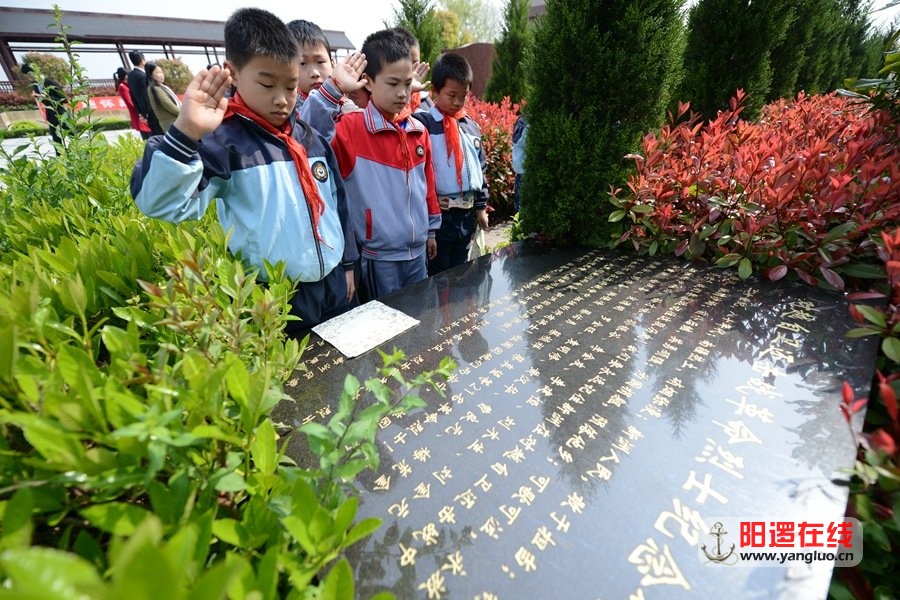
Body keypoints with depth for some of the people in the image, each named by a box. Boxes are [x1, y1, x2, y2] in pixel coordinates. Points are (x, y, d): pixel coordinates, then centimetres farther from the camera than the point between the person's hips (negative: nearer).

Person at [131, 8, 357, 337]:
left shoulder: (311, 137, 6)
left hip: (332, 290, 6)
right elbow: (160, 204, -20)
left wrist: (347, 263, 14)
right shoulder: (224, 140, -11)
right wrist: (185, 134, -32)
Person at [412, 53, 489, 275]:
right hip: (438, 213, -6)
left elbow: (481, 167, 16)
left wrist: (481, 205, 14)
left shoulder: (471, 126, 11)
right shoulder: (423, 123, -8)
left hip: (468, 213, 6)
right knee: (437, 275, 7)